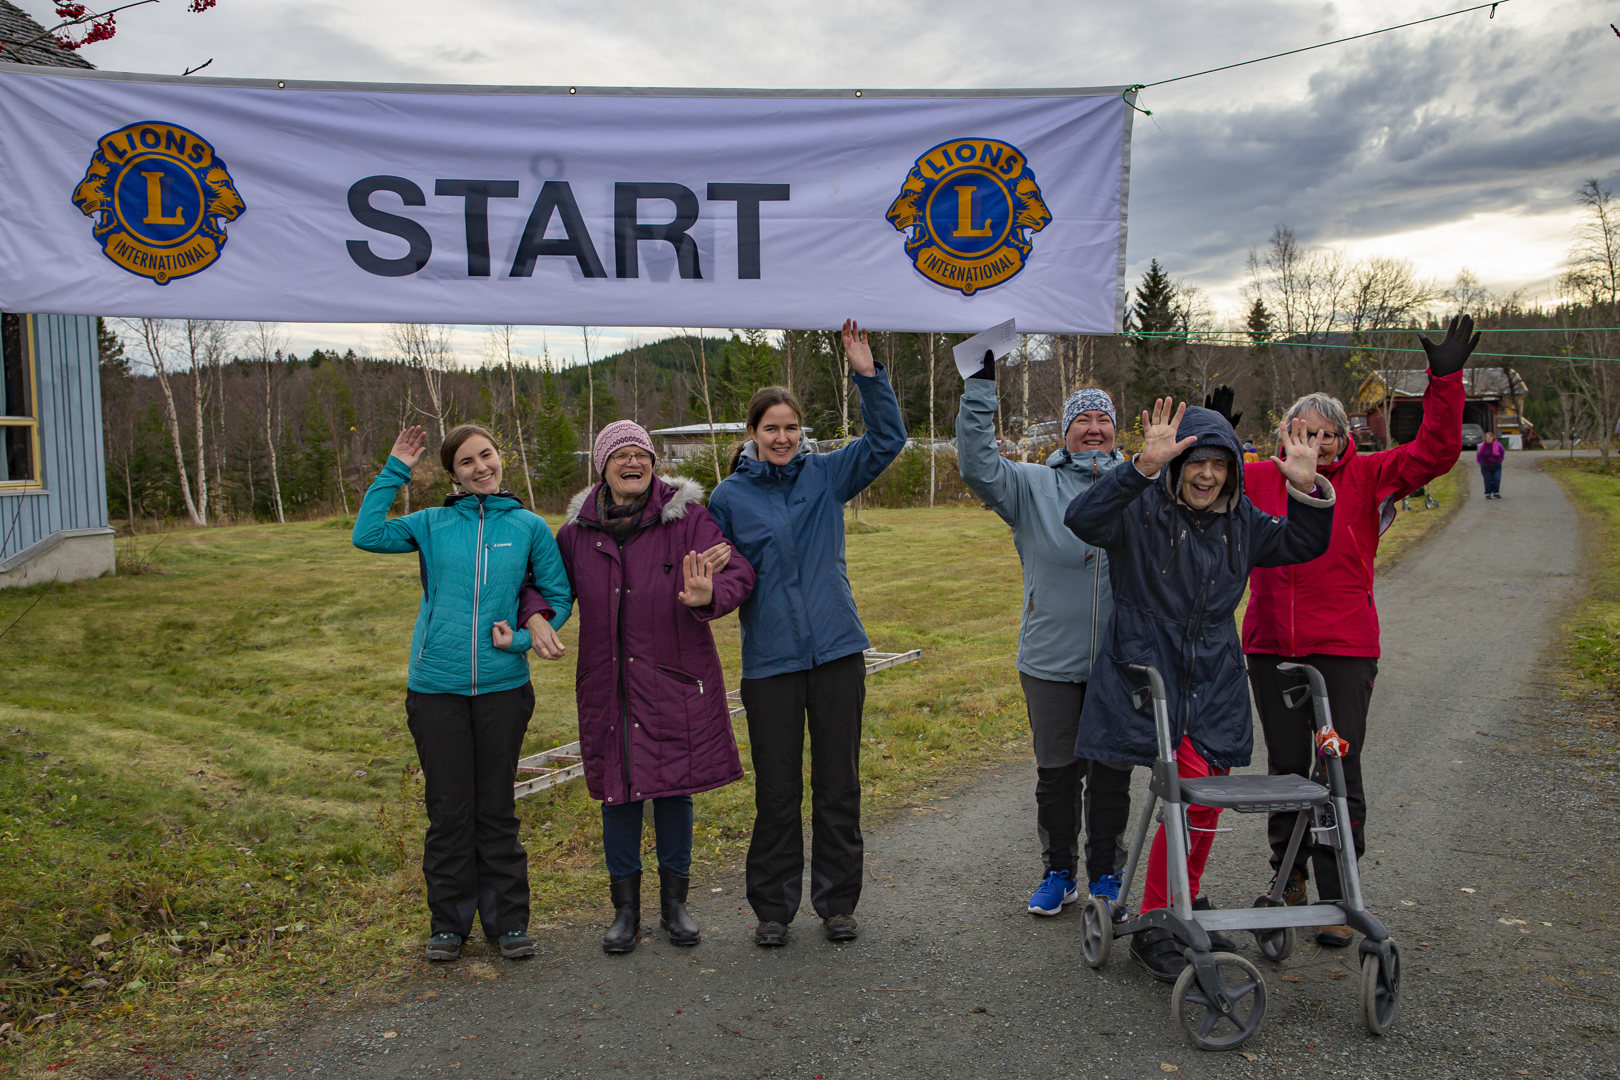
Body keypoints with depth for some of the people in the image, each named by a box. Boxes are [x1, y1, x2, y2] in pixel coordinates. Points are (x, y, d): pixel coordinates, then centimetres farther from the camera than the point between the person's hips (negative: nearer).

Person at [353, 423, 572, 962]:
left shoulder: (529, 527, 4)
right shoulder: (431, 524, 5)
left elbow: (559, 595, 8)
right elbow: (367, 534, -9)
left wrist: (526, 636, -8)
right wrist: (395, 471, -6)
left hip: (503, 686, 0)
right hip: (436, 689, 0)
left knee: (497, 808, 9)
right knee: (449, 810, 7)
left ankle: (508, 921, 21)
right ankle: (449, 923, 22)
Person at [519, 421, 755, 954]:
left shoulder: (686, 516, -5)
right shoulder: (579, 530, 3)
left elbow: (737, 571, -15)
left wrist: (708, 597, -37)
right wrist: (534, 616, -8)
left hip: (675, 680, -2)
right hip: (607, 683, 2)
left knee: (674, 787, 7)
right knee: (617, 790, 7)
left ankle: (674, 901, 27)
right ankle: (625, 906, 25)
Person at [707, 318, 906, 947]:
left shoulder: (826, 476, 5)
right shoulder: (730, 496, 2)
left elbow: (887, 439, 0)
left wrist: (867, 374, -9)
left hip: (837, 651, 1)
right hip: (769, 660, -1)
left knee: (839, 785, 10)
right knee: (776, 791, 7)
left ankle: (837, 902, 25)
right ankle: (773, 908, 23)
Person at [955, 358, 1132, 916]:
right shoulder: (1034, 486, 1)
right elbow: (977, 465, -12)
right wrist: (981, 383, -16)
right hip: (1050, 661, -1)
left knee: (1111, 773, 11)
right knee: (1056, 772, 10)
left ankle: (1105, 875, 27)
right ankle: (1058, 873, 27)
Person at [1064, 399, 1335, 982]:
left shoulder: (1239, 520, 10)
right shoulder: (1142, 509, -11)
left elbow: (1301, 545, 18)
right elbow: (1083, 518, -30)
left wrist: (1307, 491, 0)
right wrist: (1144, 467, -42)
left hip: (1214, 682, 7)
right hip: (1150, 675, -6)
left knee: (1208, 796, 13)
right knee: (1192, 793, -14)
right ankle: (1153, 927, 1)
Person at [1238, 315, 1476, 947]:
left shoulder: (1367, 478, 0)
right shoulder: (1260, 481, 3)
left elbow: (1435, 451, -8)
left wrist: (1445, 380, -16)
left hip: (1345, 651, -2)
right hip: (1272, 649, 2)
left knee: (1339, 773, 0)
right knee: (1286, 767, 12)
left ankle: (1337, 898, 12)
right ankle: (1288, 878, 30)